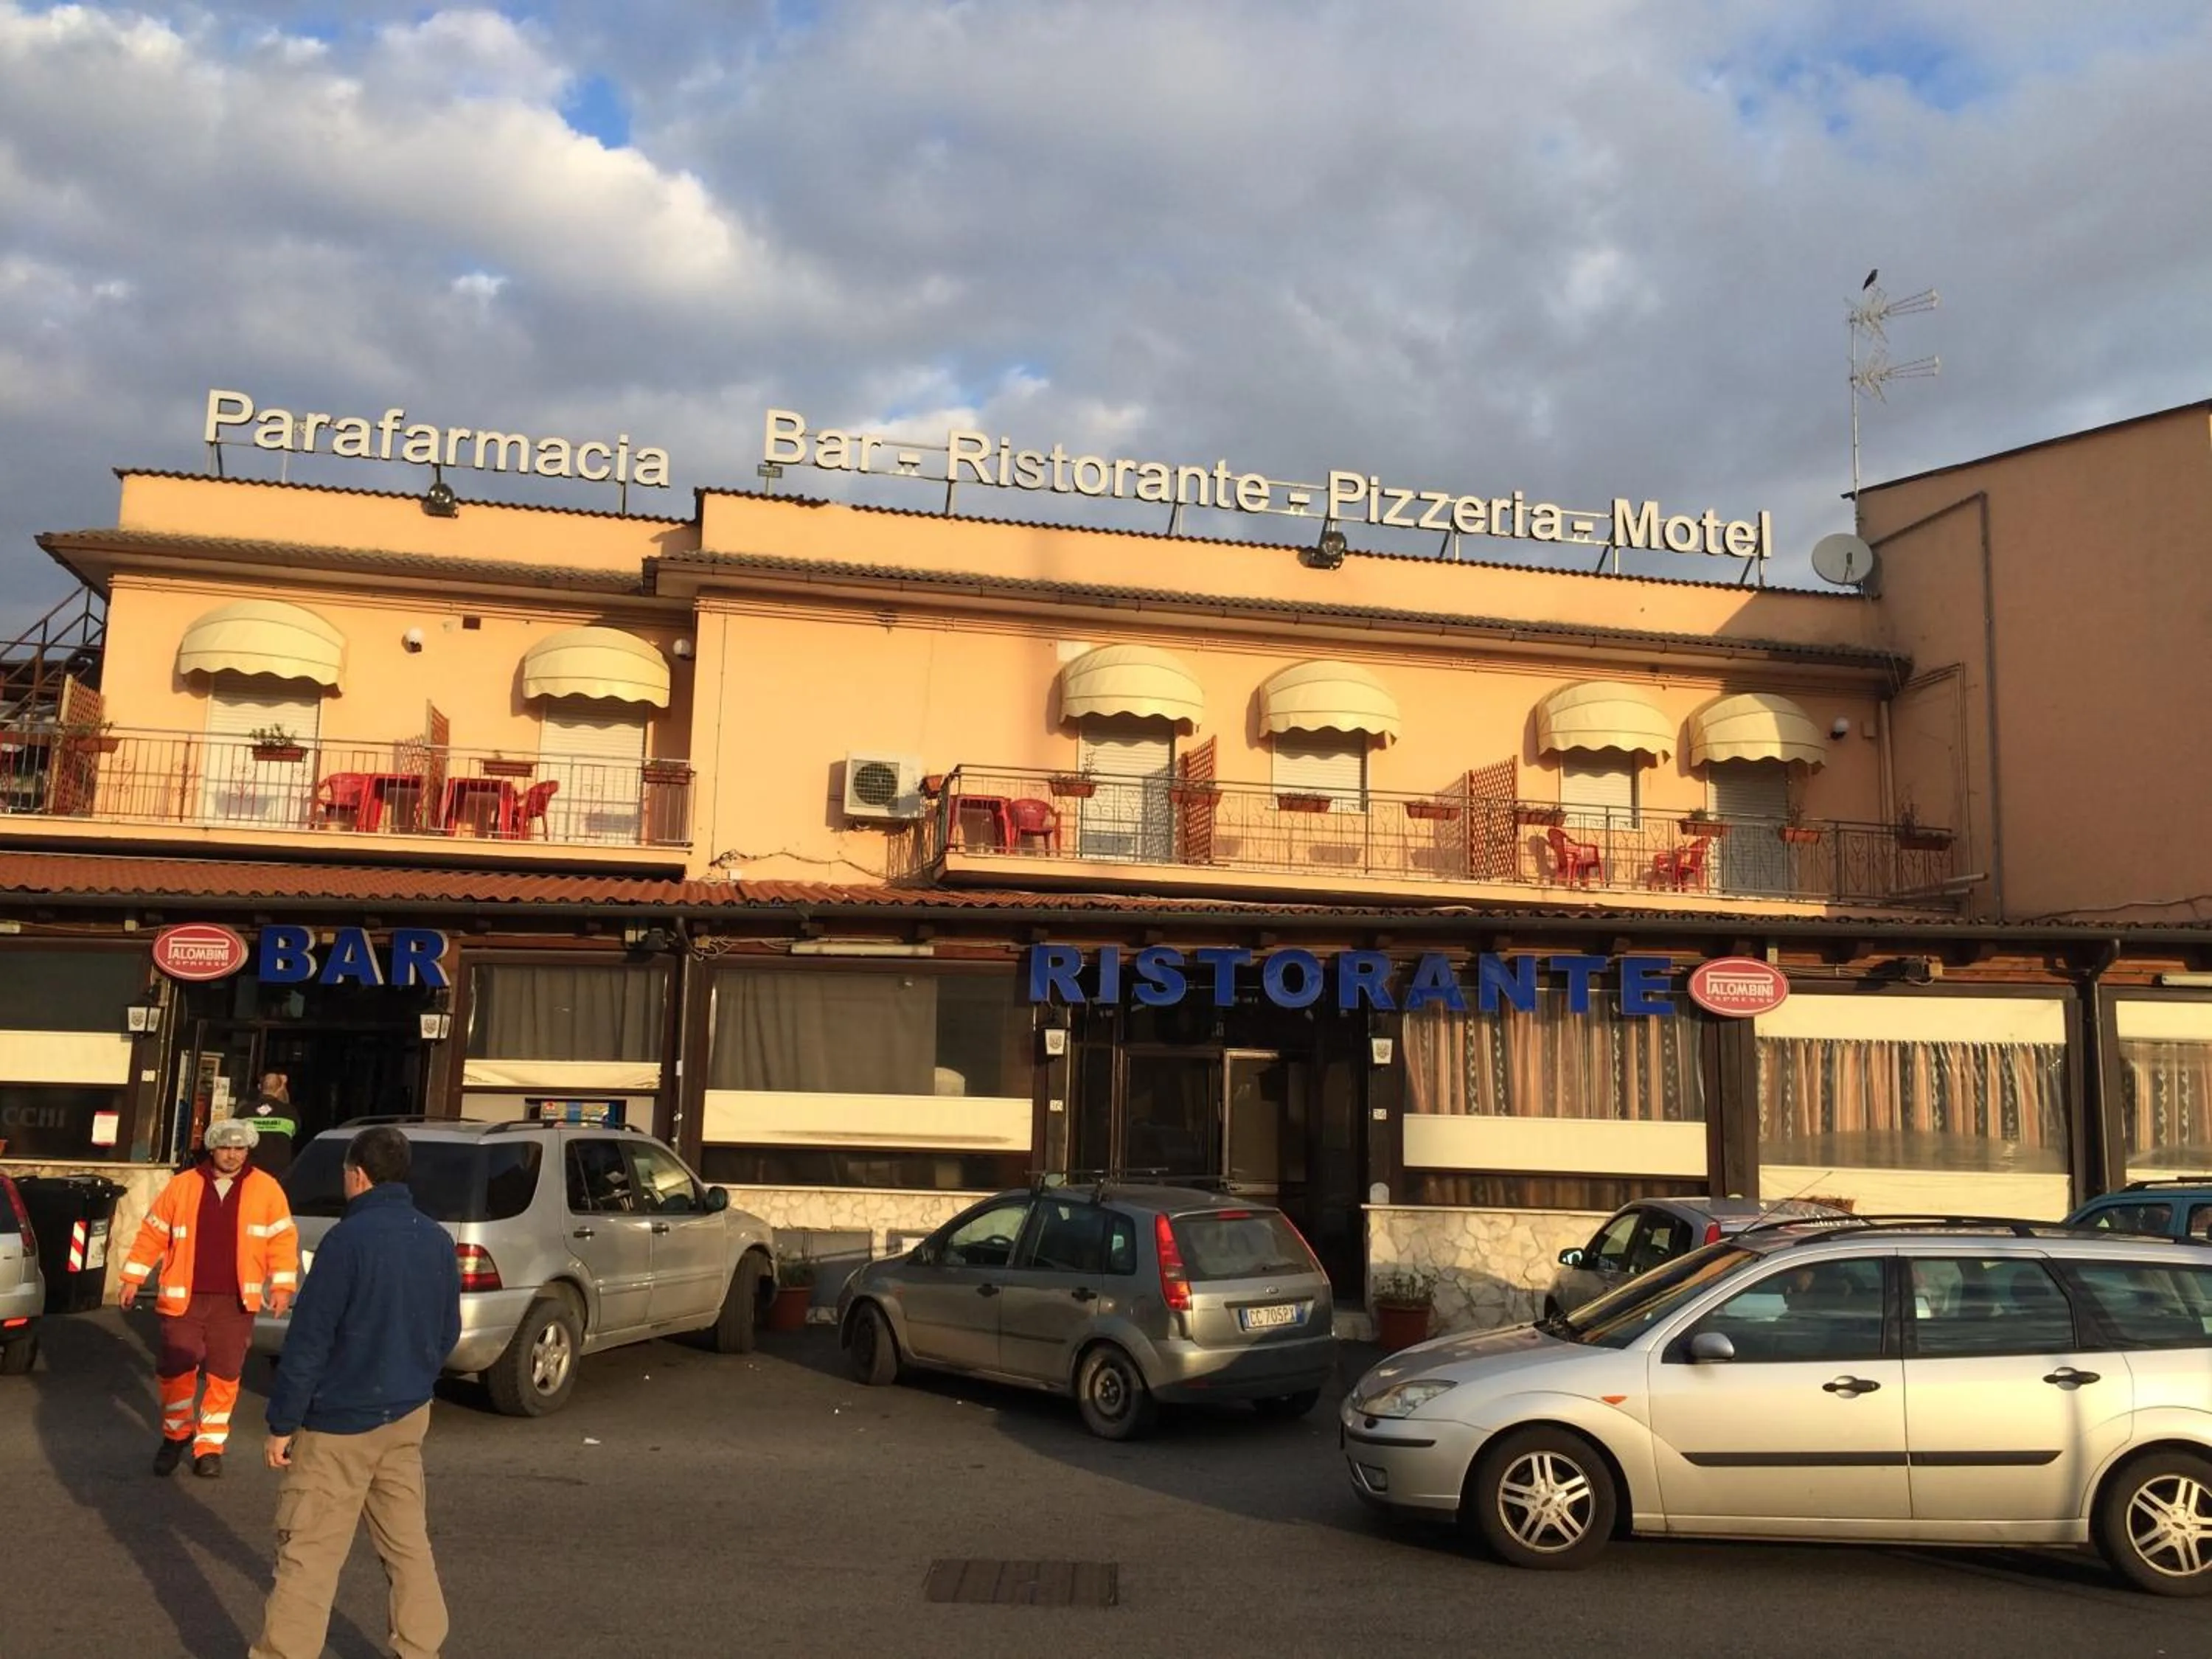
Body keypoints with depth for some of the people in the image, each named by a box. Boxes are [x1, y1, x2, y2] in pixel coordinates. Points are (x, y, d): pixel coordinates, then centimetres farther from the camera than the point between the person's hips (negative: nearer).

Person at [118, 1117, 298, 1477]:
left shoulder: (266, 1188, 1)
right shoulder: (182, 1185, 3)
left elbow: (282, 1239, 1)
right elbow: (153, 1234, 9)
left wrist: (281, 1285, -6)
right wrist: (133, 1279, 8)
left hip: (235, 1303, 0)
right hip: (183, 1299, 0)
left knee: (224, 1377, 5)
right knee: (175, 1370, 2)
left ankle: (209, 1446, 18)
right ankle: (176, 1435, 26)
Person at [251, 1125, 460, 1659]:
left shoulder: (349, 1238, -16)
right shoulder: (438, 1241, 4)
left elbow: (308, 1340, -15)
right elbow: (448, 1333, 12)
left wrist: (282, 1423, -8)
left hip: (341, 1423, -7)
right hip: (408, 1416, 7)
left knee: (307, 1554, 1)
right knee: (408, 1545, 14)